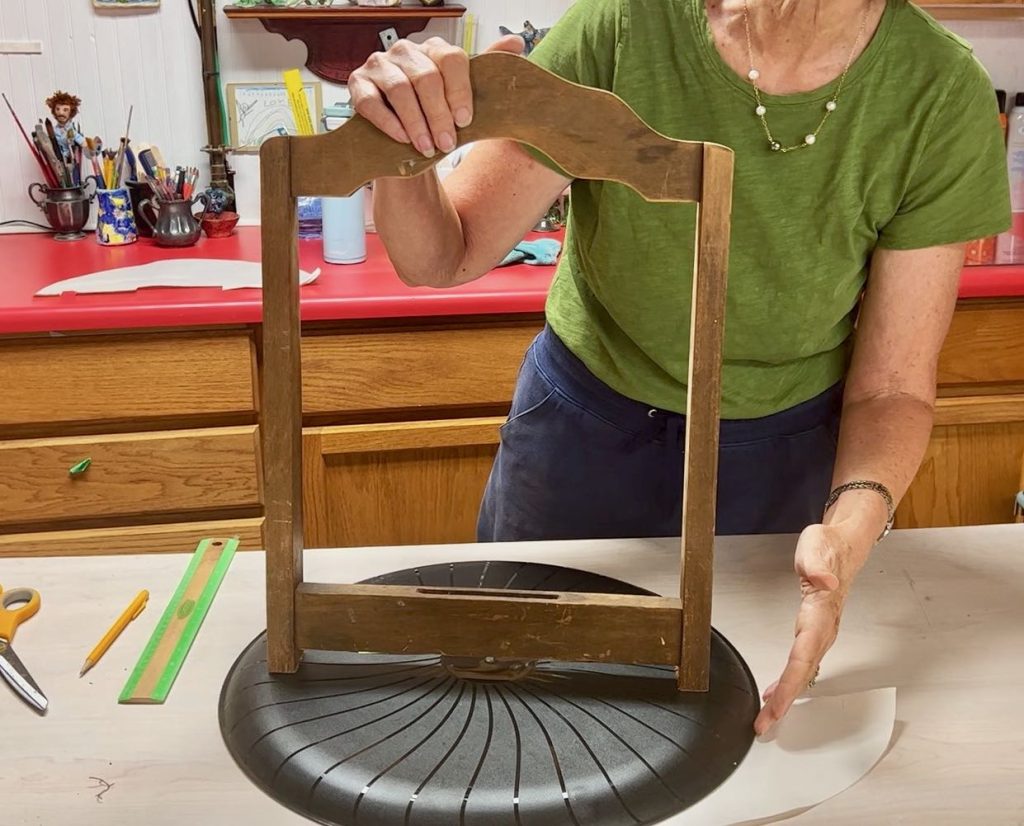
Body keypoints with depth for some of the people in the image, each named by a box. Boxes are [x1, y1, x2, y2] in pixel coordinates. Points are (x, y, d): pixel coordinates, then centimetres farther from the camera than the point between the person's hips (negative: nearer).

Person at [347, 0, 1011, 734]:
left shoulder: (943, 97, -23)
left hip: (787, 448, 1)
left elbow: (894, 386, -16)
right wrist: (403, 153, -41)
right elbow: (441, 258, -20)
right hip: (586, 422, 0)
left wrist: (852, 525, -36)